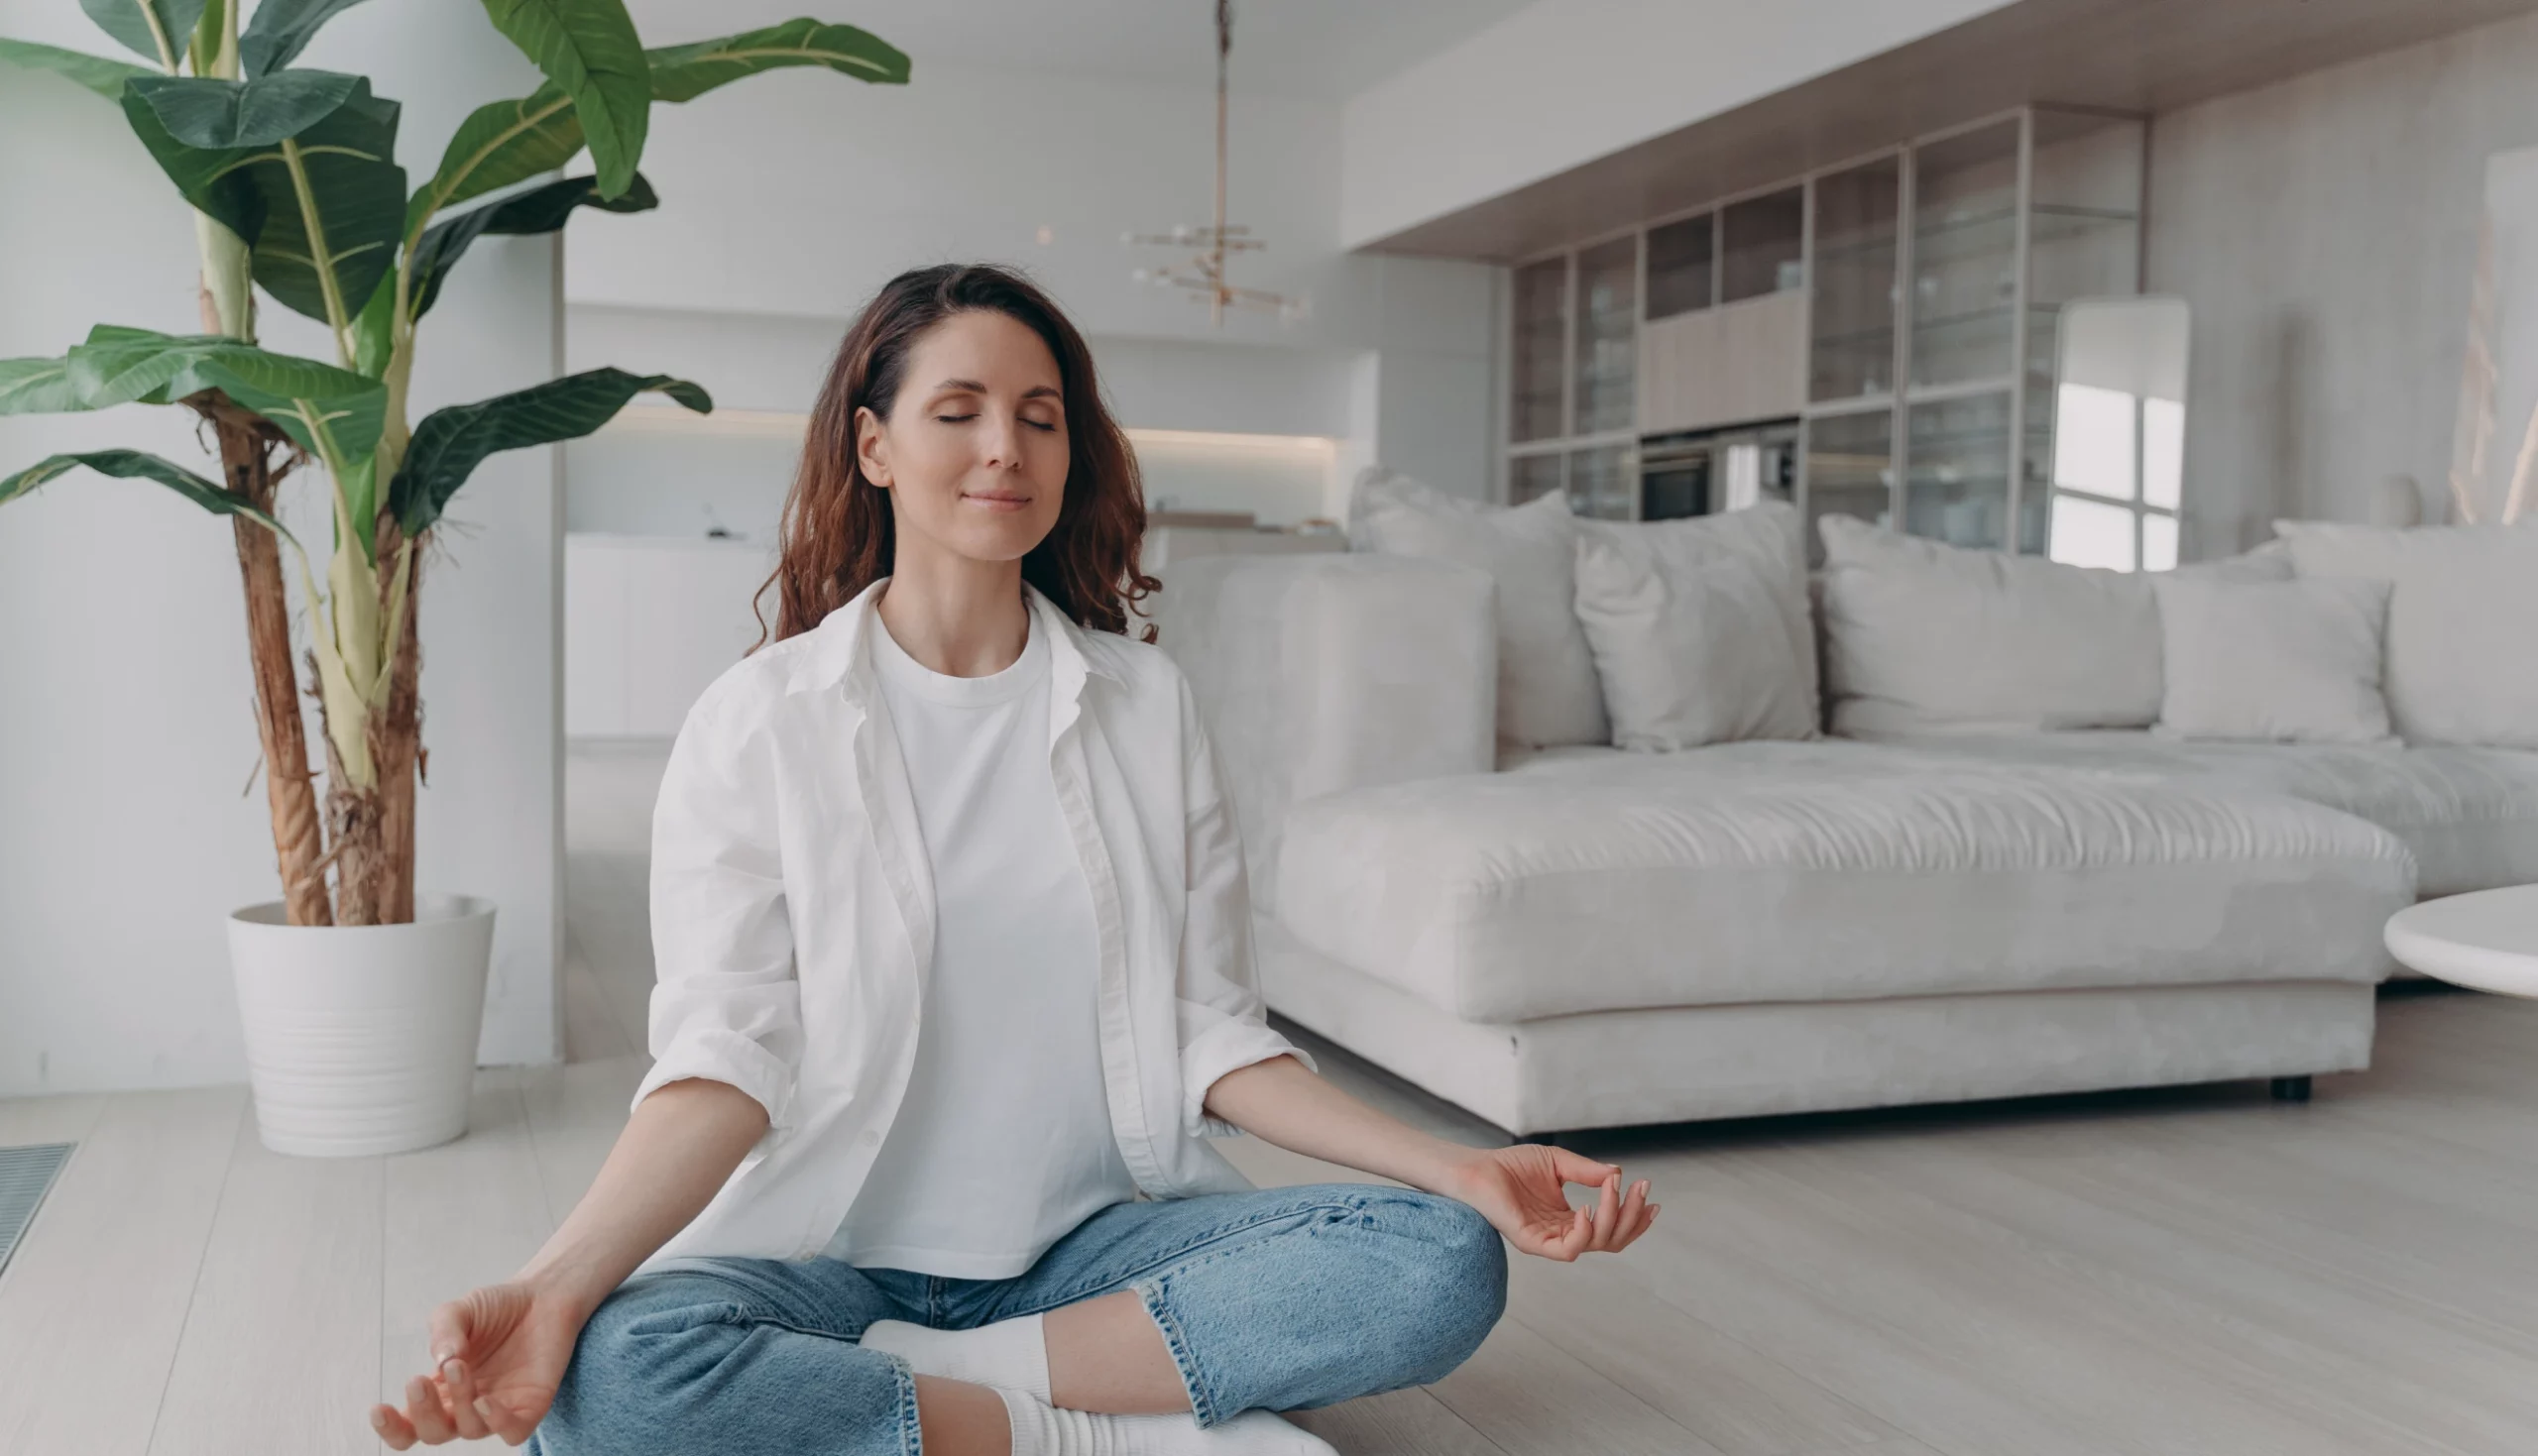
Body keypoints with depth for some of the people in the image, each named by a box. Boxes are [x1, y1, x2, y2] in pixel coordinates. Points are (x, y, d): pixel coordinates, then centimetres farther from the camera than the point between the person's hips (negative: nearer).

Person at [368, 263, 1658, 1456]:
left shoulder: (1146, 705, 6)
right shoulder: (760, 721, -2)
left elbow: (1211, 1035, 3)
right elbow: (726, 1057, -10)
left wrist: (1458, 1170, -10)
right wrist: (555, 1284, -28)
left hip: (1094, 1241, 3)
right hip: (828, 1251, -2)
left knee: (1445, 1262, -21)